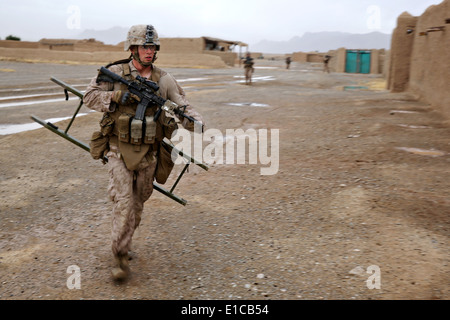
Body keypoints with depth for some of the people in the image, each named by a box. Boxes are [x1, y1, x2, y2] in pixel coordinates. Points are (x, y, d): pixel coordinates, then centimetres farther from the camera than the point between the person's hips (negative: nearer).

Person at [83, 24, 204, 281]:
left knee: (138, 204, 15)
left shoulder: (164, 80, 1)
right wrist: (117, 96, -20)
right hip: (120, 150, -3)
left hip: (148, 153, 3)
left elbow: (183, 107, -2)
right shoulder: (115, 73, -3)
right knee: (124, 203, -9)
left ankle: (123, 243, 38)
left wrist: (196, 122, -23)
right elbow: (90, 97, -3)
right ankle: (121, 257, 3)